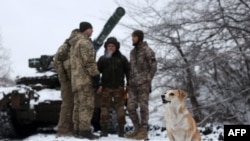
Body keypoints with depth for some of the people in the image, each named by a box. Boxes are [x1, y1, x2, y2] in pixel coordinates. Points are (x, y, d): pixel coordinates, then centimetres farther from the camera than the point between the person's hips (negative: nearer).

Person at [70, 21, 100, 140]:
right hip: (85, 78, -10)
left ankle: (77, 130, 12)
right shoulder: (85, 42, -11)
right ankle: (85, 130, -11)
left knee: (78, 105, 10)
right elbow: (89, 61, -17)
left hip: (76, 78, 10)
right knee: (86, 105, -9)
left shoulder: (74, 44, 20)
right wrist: (96, 75, -13)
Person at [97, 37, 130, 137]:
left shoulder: (122, 58, 7)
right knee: (104, 107, 0)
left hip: (119, 87, 0)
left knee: (120, 107, 0)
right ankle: (104, 129, 6)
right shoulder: (102, 59, 7)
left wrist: (128, 84, 3)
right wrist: (98, 85, -4)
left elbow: (127, 71, 9)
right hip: (106, 87, 1)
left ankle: (121, 129, 6)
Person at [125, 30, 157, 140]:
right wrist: (129, 81, 14)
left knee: (143, 106, -2)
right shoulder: (132, 52, 18)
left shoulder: (147, 50, -3)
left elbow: (153, 66, -7)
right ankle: (137, 129, 17)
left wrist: (148, 80, -12)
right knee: (130, 107, 3)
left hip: (143, 83, -6)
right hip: (133, 83, 7)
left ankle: (143, 131, 6)